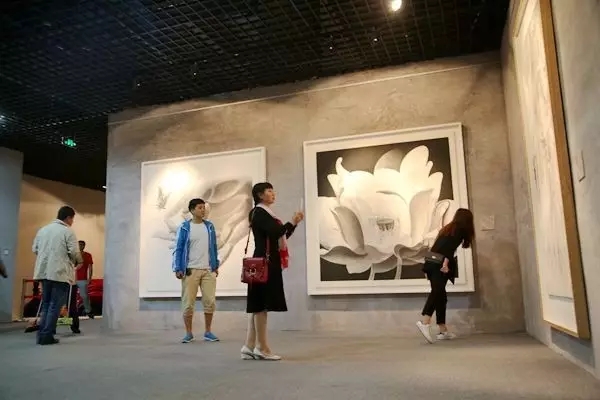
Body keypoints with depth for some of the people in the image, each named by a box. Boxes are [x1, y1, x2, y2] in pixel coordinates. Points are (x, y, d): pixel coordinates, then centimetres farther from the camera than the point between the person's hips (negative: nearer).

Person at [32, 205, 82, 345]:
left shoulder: (42, 230, 12)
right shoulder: (68, 231, -8)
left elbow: (35, 249, 15)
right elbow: (74, 252, -13)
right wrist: (79, 261, 8)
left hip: (44, 272, 7)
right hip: (60, 273, -6)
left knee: (46, 303, 16)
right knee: (55, 305, -1)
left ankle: (42, 334, 14)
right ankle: (46, 336, -2)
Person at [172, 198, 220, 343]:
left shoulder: (209, 226, 8)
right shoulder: (184, 227, -2)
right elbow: (178, 249, -2)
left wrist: (216, 266, 11)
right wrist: (178, 269, -9)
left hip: (208, 270, 3)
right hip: (190, 270, -3)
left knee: (210, 301, 2)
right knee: (188, 303, 2)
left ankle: (208, 332, 16)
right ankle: (188, 333, 16)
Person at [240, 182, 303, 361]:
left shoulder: (265, 214, 21)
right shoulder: (259, 213, -8)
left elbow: (281, 237, 18)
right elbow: (275, 232, -20)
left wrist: (294, 223, 9)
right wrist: (292, 223, -7)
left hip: (268, 263, 10)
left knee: (257, 305, 8)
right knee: (261, 305, -5)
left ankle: (249, 347, 11)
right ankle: (262, 348, 0)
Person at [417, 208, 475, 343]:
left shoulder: (448, 228, 29)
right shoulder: (460, 229, 7)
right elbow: (450, 246, -10)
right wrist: (446, 262, -21)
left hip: (432, 263, 8)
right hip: (440, 264, -8)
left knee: (440, 295, 11)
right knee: (438, 292, -19)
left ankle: (443, 331, 14)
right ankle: (425, 322, -37)